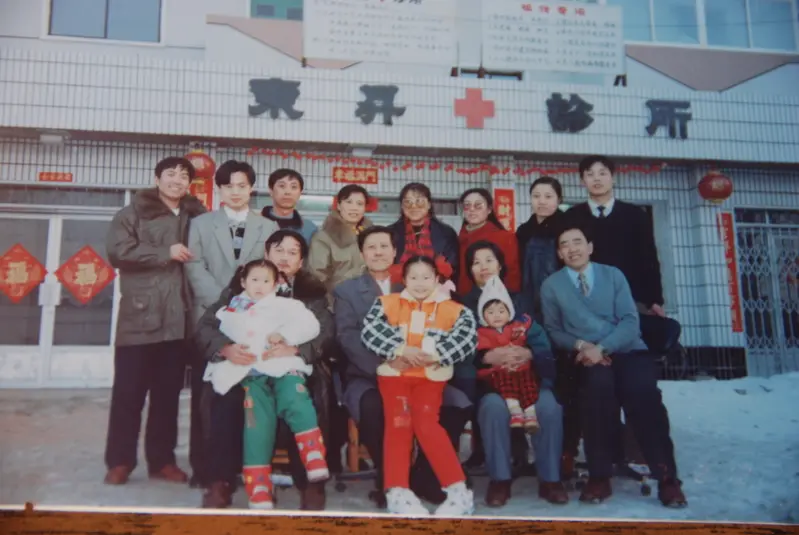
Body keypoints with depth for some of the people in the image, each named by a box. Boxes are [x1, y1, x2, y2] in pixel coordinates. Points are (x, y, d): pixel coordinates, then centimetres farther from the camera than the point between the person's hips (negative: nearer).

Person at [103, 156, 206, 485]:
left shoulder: (195, 217, 15)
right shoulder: (133, 214, 5)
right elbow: (117, 251, -8)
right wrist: (165, 253, -11)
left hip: (177, 319, 3)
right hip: (139, 317, -3)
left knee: (168, 393, 8)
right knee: (128, 392, 0)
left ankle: (162, 460, 17)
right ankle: (120, 461, 10)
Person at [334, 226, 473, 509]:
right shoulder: (346, 290, 9)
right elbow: (347, 336, -6)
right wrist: (384, 364, -24)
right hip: (367, 377, -3)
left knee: (459, 402, -23)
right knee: (372, 407, -37)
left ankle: (423, 476, -5)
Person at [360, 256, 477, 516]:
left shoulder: (453, 310, 7)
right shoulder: (387, 303, 10)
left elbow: (468, 338, -8)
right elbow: (369, 331, -4)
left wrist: (433, 355, -18)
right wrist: (401, 350, -16)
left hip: (431, 376, -1)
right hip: (394, 373, 1)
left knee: (426, 423, -18)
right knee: (398, 423, -17)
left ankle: (458, 491, -16)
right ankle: (397, 492, -20)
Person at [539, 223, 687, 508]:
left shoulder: (613, 275, 13)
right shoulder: (551, 285, 13)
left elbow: (630, 320, 2)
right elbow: (553, 330, 8)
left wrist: (602, 347, -14)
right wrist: (580, 345, -12)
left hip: (627, 350, 1)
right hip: (587, 357, -1)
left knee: (642, 388, -32)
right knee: (598, 383, -36)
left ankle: (666, 476, -23)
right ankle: (599, 476, -27)